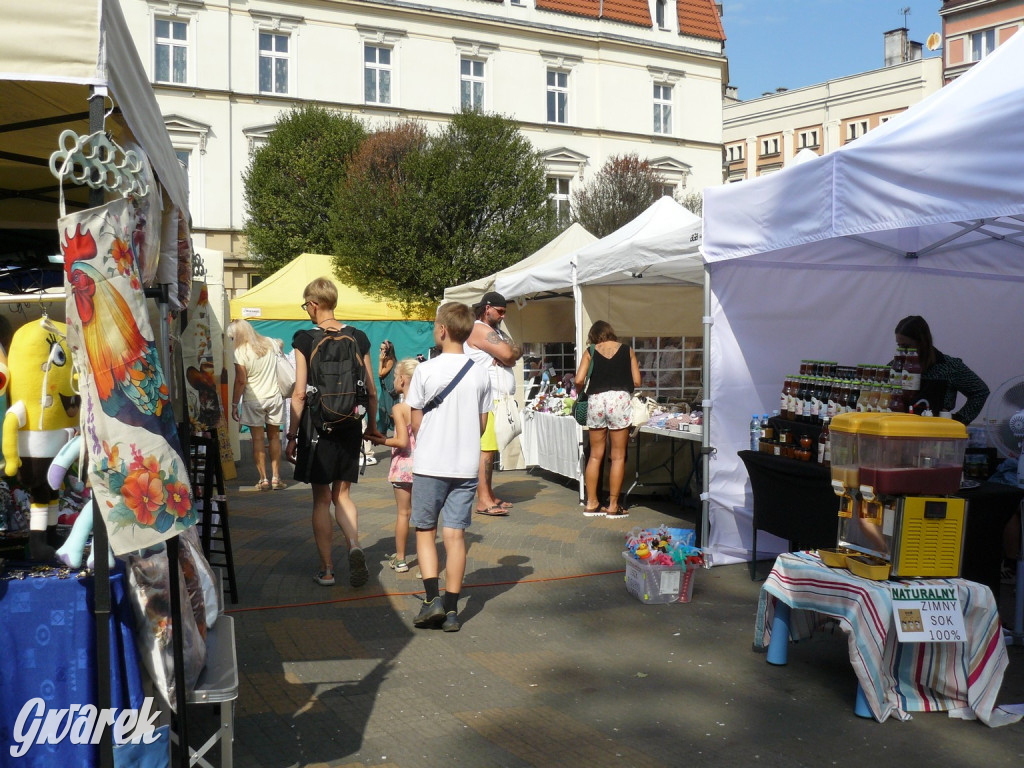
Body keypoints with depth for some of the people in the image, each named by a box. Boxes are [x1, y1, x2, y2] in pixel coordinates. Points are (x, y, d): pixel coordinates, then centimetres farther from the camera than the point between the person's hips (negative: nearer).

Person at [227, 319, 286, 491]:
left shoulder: (240, 351, -11)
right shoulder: (271, 343, 4)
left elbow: (240, 381, -13)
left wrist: (234, 404, -5)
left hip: (253, 400, -4)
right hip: (275, 397, 4)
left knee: (258, 439, 3)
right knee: (274, 437, 11)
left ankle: (263, 480, 3)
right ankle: (276, 478, 12)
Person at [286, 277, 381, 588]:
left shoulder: (305, 340, -9)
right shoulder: (358, 338, 2)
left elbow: (300, 394, -11)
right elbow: (371, 390, 5)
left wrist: (292, 435, -3)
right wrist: (372, 425, 18)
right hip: (350, 427, 3)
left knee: (321, 498, 7)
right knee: (342, 494, 15)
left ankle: (326, 569, 12)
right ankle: (354, 546, -10)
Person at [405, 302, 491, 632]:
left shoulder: (425, 370, -9)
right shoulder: (480, 374, 1)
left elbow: (416, 423, -4)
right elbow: (482, 424, 7)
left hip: (430, 464, -3)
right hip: (466, 465, 3)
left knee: (425, 530, 11)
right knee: (455, 534, 6)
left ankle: (432, 598, 1)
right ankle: (451, 610, 7)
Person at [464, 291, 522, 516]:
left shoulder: (496, 331, 24)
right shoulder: (480, 329, -9)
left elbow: (517, 352, 14)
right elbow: (507, 354, -18)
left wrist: (505, 355, -7)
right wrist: (508, 350, 5)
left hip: (499, 399, 10)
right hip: (487, 398, -10)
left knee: (491, 448, 12)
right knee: (485, 448, -12)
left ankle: (489, 496, 17)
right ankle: (483, 501, -13)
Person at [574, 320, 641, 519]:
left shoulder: (590, 351, 11)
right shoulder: (627, 350, 11)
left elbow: (579, 380, 1)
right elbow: (636, 381, 7)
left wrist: (579, 393, 21)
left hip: (595, 400, 2)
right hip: (619, 399, -2)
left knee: (595, 455, 11)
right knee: (618, 456, 3)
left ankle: (591, 504, 14)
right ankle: (613, 506, 4)